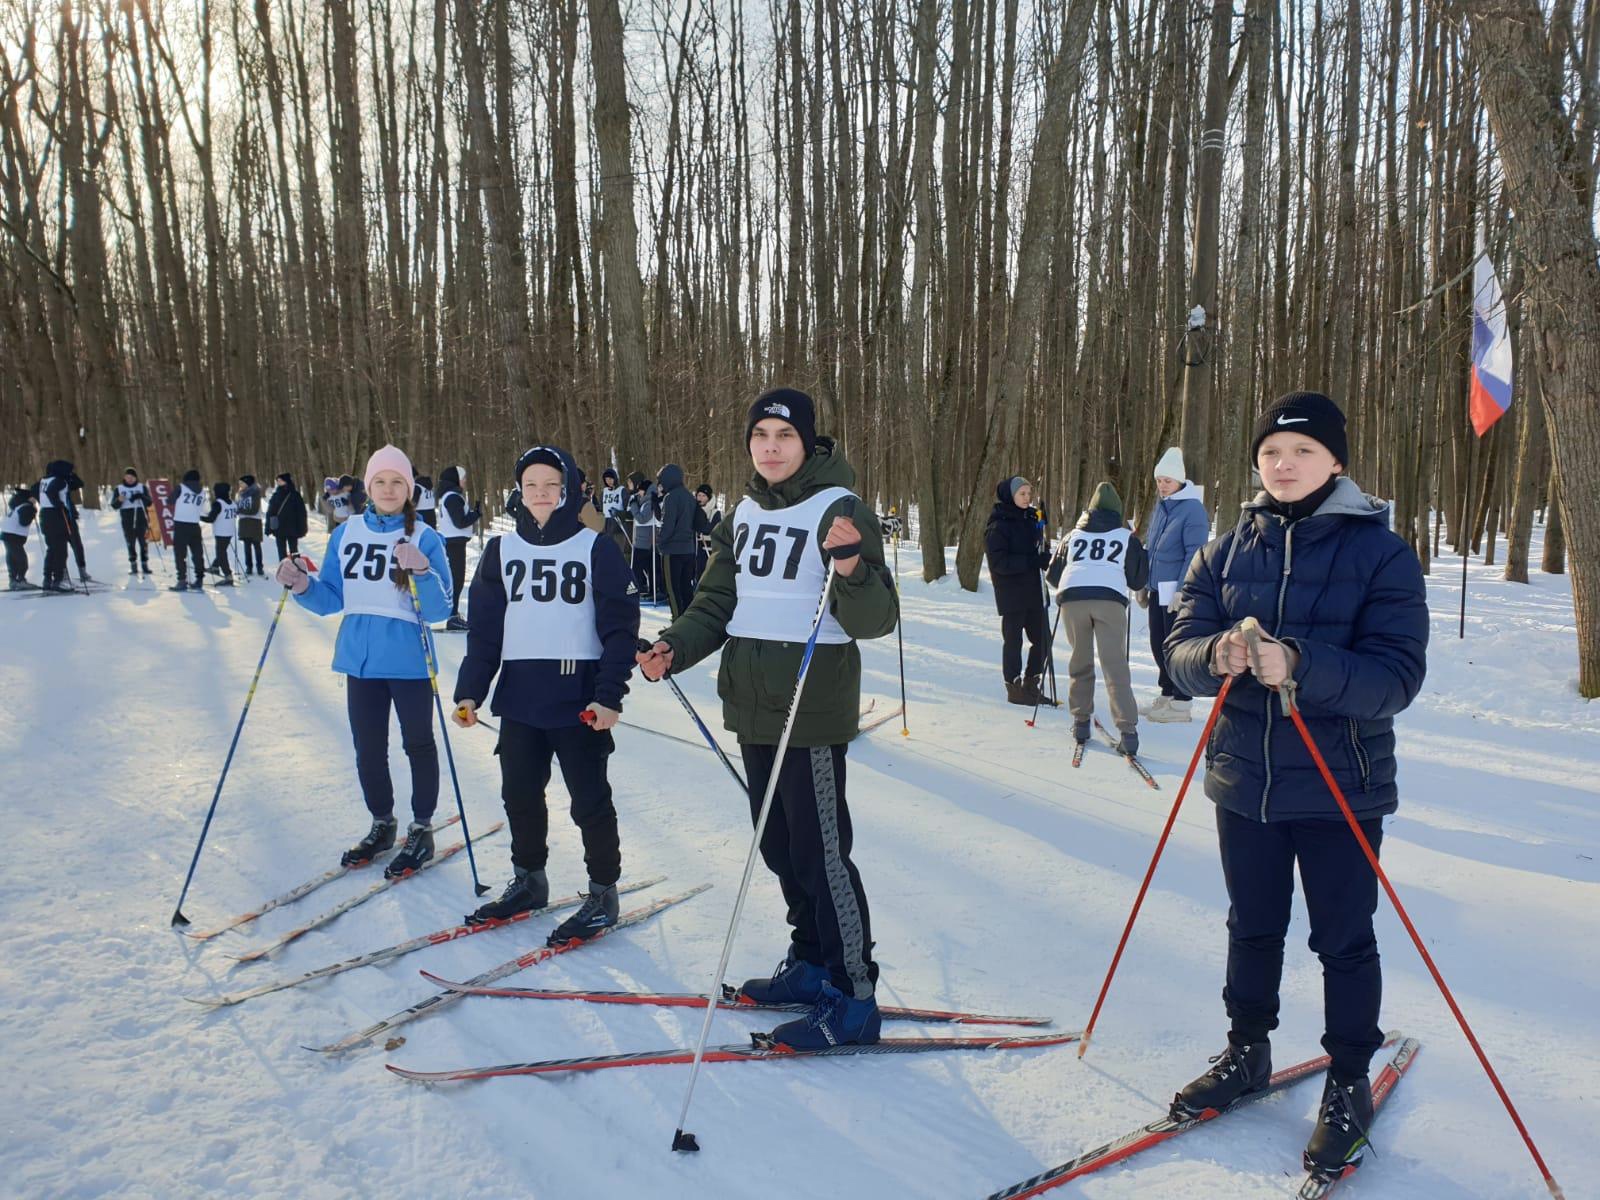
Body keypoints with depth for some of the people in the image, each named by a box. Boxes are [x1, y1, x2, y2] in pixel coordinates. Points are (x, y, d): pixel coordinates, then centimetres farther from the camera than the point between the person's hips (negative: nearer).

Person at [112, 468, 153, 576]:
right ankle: (133, 565, 5)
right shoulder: (119, 489, 8)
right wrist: (119, 500, -17)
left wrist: (142, 497, -17)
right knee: (130, 543, 0)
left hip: (141, 519, 0)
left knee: (144, 542, -2)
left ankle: (145, 564, 6)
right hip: (127, 521, 0)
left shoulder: (142, 487, 8)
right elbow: (114, 505, 5)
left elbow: (149, 502, 1)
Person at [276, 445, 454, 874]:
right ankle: (382, 824, 34)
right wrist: (302, 586, -11)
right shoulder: (346, 534, 4)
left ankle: (421, 830, 24)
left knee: (418, 744, 9)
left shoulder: (424, 538, -8)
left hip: (409, 661, -4)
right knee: (367, 748, 15)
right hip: (360, 658, 5)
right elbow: (331, 599, 8)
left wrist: (422, 572, -31)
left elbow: (438, 610, -14)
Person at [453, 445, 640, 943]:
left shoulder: (596, 548, -3)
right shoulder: (502, 550, 9)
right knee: (520, 793, 14)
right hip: (519, 695, 4)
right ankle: (528, 879, 33)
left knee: (590, 798, 3)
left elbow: (620, 626, -7)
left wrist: (609, 694, -15)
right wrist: (470, 690, 0)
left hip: (578, 695, -4)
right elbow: (484, 626, 8)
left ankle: (603, 892, 18)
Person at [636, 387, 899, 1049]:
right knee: (779, 845, 16)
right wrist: (674, 647, -3)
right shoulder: (745, 514, 11)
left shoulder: (841, 509, -10)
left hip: (813, 708, -7)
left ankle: (852, 996, 9)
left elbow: (876, 620, -14)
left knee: (819, 850, -3)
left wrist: (852, 569, -33)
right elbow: (718, 601, 14)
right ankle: (809, 963, 33)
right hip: (753, 706, 7)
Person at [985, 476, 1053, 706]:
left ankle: (1031, 685, 24)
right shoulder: (998, 526, -11)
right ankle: (1014, 688, 12)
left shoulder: (1031, 520, 11)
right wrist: (1033, 560, -26)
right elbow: (998, 562, -19)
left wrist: (1047, 558, -3)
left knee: (1042, 637, 10)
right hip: (1011, 593, -7)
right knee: (1013, 640, 1)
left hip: (1033, 591, 7)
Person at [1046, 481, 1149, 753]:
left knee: (1080, 662, 15)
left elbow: (1053, 575, 28)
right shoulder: (1127, 538, 19)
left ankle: (1081, 721, 19)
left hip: (1072, 598, 2)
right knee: (1115, 665, -4)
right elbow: (1138, 580, 24)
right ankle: (1127, 730, -12)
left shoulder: (1073, 535, 24)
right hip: (1110, 599, -1)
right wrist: (1140, 549, 40)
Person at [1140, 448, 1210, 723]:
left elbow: (1195, 554, -16)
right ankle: (1167, 694, 25)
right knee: (1158, 645, 13)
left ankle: (1180, 703, 6)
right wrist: (1143, 584, 17)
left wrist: (1182, 590, -20)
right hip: (1157, 590, 8)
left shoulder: (1192, 508, -11)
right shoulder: (1161, 506, 13)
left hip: (1178, 591, -8)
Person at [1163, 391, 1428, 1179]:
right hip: (1245, 779, 3)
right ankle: (1247, 1052, 37)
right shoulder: (1227, 551, 2)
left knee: (1343, 940, 10)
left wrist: (1299, 664, -33)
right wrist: (1215, 656, -27)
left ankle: (1348, 1082, 29)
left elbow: (1397, 677, -17)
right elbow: (1179, 653, -4)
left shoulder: (1381, 553, -8)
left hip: (1339, 786, -3)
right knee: (1252, 927, 18)